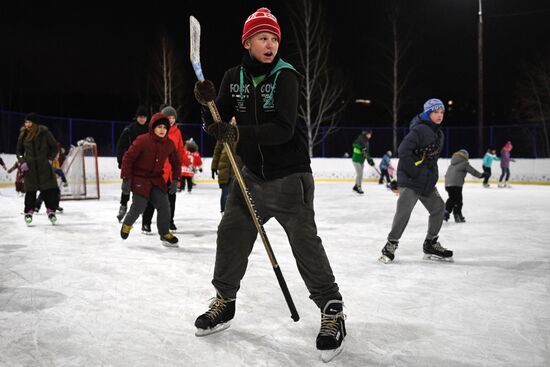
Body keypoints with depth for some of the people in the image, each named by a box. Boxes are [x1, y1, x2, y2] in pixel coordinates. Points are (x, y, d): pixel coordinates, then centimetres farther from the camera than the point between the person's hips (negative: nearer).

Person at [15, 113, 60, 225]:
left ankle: (51, 211, 11)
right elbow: (19, 151, 14)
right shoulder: (23, 135, 3)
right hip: (30, 167, 2)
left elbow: (54, 147, 3)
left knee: (49, 189, -2)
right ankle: (29, 212, 17)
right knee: (30, 190, 4)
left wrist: (50, 159, -7)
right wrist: (22, 162, -1)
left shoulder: (45, 133, -6)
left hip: (44, 166, -2)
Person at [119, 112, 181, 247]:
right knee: (138, 206, -5)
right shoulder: (142, 140, -19)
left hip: (156, 179, 4)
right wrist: (126, 178, -15)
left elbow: (175, 162, 9)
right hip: (139, 177, -4)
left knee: (164, 205, -5)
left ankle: (165, 233, 11)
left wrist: (175, 180, 5)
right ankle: (127, 224, 28)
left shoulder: (169, 144, -4)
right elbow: (128, 157, -15)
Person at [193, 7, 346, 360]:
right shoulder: (234, 77, 4)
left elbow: (283, 129, -23)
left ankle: (332, 311, 7)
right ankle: (225, 301, 29)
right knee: (231, 235, 9)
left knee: (306, 243, -8)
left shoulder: (286, 76, -11)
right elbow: (218, 124, 4)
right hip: (253, 173, 5)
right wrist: (209, 103, -15)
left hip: (290, 175, -5)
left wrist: (239, 133, -33)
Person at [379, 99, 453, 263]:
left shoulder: (439, 134, 14)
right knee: (403, 212, -12)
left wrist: (432, 175, 11)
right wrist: (415, 171, -20)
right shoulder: (419, 130, -16)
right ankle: (391, 244, 5)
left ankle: (431, 245, 26)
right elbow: (403, 150, -25)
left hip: (427, 182, 9)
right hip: (410, 181, -9)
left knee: (438, 208, 12)